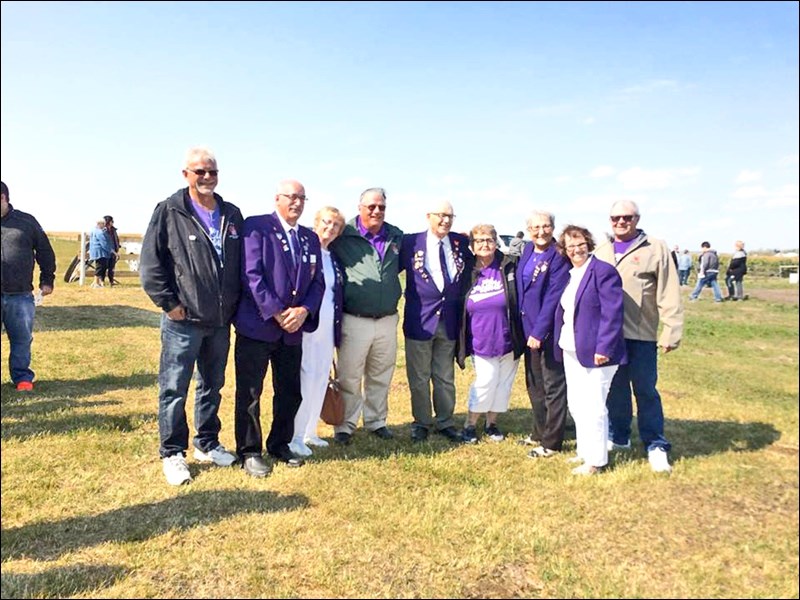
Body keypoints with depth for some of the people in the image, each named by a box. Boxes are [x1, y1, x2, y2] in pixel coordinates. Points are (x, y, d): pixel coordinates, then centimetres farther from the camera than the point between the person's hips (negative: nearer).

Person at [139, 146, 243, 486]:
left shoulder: (231, 215, 8)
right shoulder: (169, 212, -6)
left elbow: (242, 263, 14)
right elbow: (150, 263, -9)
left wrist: (236, 303, 8)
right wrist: (168, 303, -11)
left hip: (221, 321, 5)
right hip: (183, 321, -5)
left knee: (212, 386, 17)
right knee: (174, 389, 2)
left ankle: (207, 444, 32)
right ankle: (172, 453, 17)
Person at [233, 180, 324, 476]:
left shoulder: (310, 238, 13)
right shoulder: (256, 227, -6)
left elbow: (318, 282, 8)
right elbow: (251, 274, -14)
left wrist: (303, 311, -10)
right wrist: (277, 313, -18)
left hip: (293, 329, 6)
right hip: (257, 326, -6)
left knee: (291, 393, 13)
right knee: (249, 393, 3)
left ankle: (280, 445, 31)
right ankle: (249, 452, 17)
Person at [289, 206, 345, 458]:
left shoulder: (333, 258, 16)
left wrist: (338, 328, 13)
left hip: (328, 326, 7)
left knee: (321, 378, 10)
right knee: (306, 377, -6)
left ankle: (309, 431, 22)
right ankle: (295, 436, 4)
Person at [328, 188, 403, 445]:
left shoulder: (396, 236, 9)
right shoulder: (344, 235, -7)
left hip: (387, 320, 5)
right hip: (354, 320, -4)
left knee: (381, 376, 15)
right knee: (349, 377, 4)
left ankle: (376, 421, 31)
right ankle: (345, 426, 19)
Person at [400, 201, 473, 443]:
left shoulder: (461, 243, 4)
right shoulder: (410, 242, -5)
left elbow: (470, 274, 15)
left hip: (449, 320, 3)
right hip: (419, 320, -2)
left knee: (445, 378, 13)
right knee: (419, 378, 9)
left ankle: (445, 422, 27)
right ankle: (421, 423, 25)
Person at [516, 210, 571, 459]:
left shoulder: (560, 257, -15)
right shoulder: (528, 251, 9)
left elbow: (553, 298, -20)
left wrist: (539, 332, -22)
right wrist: (527, 329, 12)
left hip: (550, 331, -8)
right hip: (529, 329, 8)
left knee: (553, 387, 4)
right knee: (534, 384, 18)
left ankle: (551, 442, 14)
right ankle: (538, 432, 33)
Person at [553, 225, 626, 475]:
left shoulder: (604, 271, -12)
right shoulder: (568, 275, 13)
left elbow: (612, 314, -17)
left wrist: (603, 349, -21)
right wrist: (559, 343, 12)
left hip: (594, 352, -8)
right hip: (570, 351, 9)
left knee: (592, 406, -1)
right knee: (575, 403, 17)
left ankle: (596, 460, 12)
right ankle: (584, 451, 32)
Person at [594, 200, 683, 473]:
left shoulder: (656, 249, -3)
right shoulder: (601, 253, 12)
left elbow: (669, 295, -6)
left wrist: (671, 332, -10)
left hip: (641, 336, -4)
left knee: (646, 391, 3)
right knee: (615, 390, 15)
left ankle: (656, 446, 16)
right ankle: (617, 436, 30)